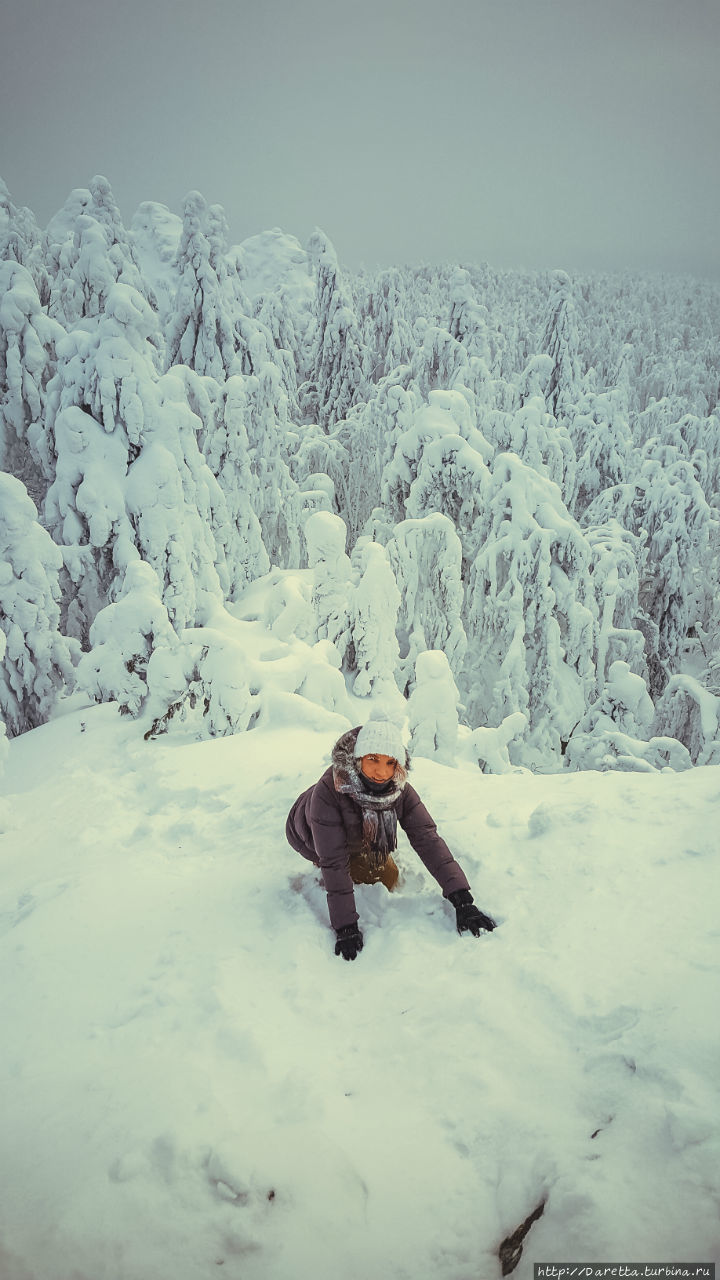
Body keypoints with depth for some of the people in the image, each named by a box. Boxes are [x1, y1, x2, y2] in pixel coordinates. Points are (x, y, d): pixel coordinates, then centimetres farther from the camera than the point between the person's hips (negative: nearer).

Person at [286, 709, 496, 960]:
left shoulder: (399, 789, -29)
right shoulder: (328, 791, -43)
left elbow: (427, 838, -34)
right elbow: (334, 863, -40)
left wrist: (462, 900, -43)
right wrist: (345, 928, -41)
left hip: (357, 835, 4)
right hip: (309, 836, -4)